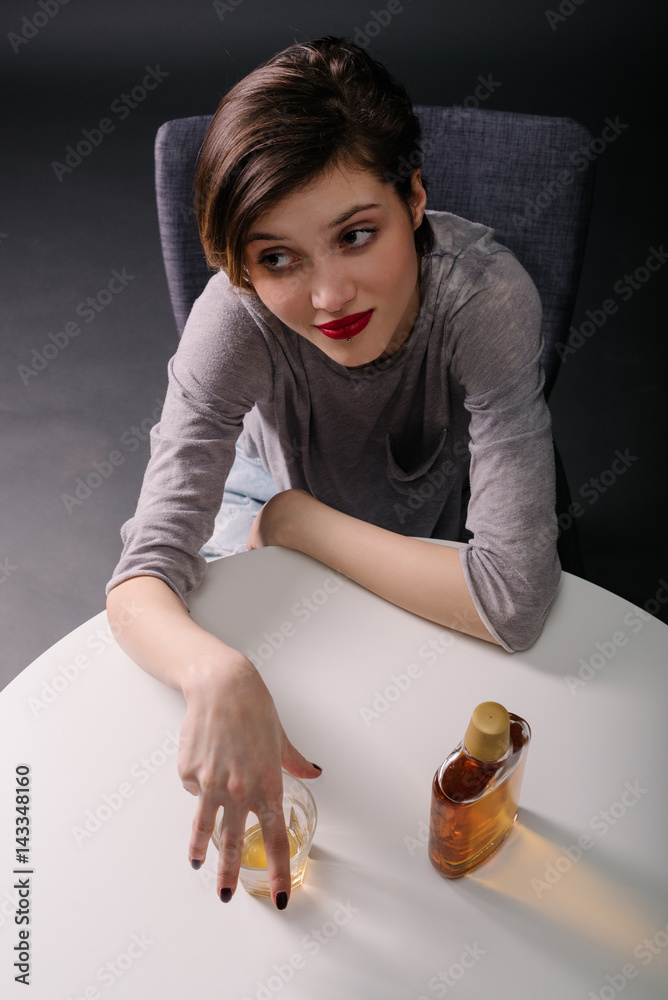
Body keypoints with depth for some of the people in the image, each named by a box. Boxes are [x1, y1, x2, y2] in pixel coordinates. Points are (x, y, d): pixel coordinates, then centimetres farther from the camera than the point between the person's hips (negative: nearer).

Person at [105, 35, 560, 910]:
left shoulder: (486, 296, -37)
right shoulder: (238, 314, -33)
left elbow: (511, 603, -39)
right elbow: (141, 582, -34)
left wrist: (294, 519, -31)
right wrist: (219, 672, -56)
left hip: (433, 535, -1)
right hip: (282, 499, 1)